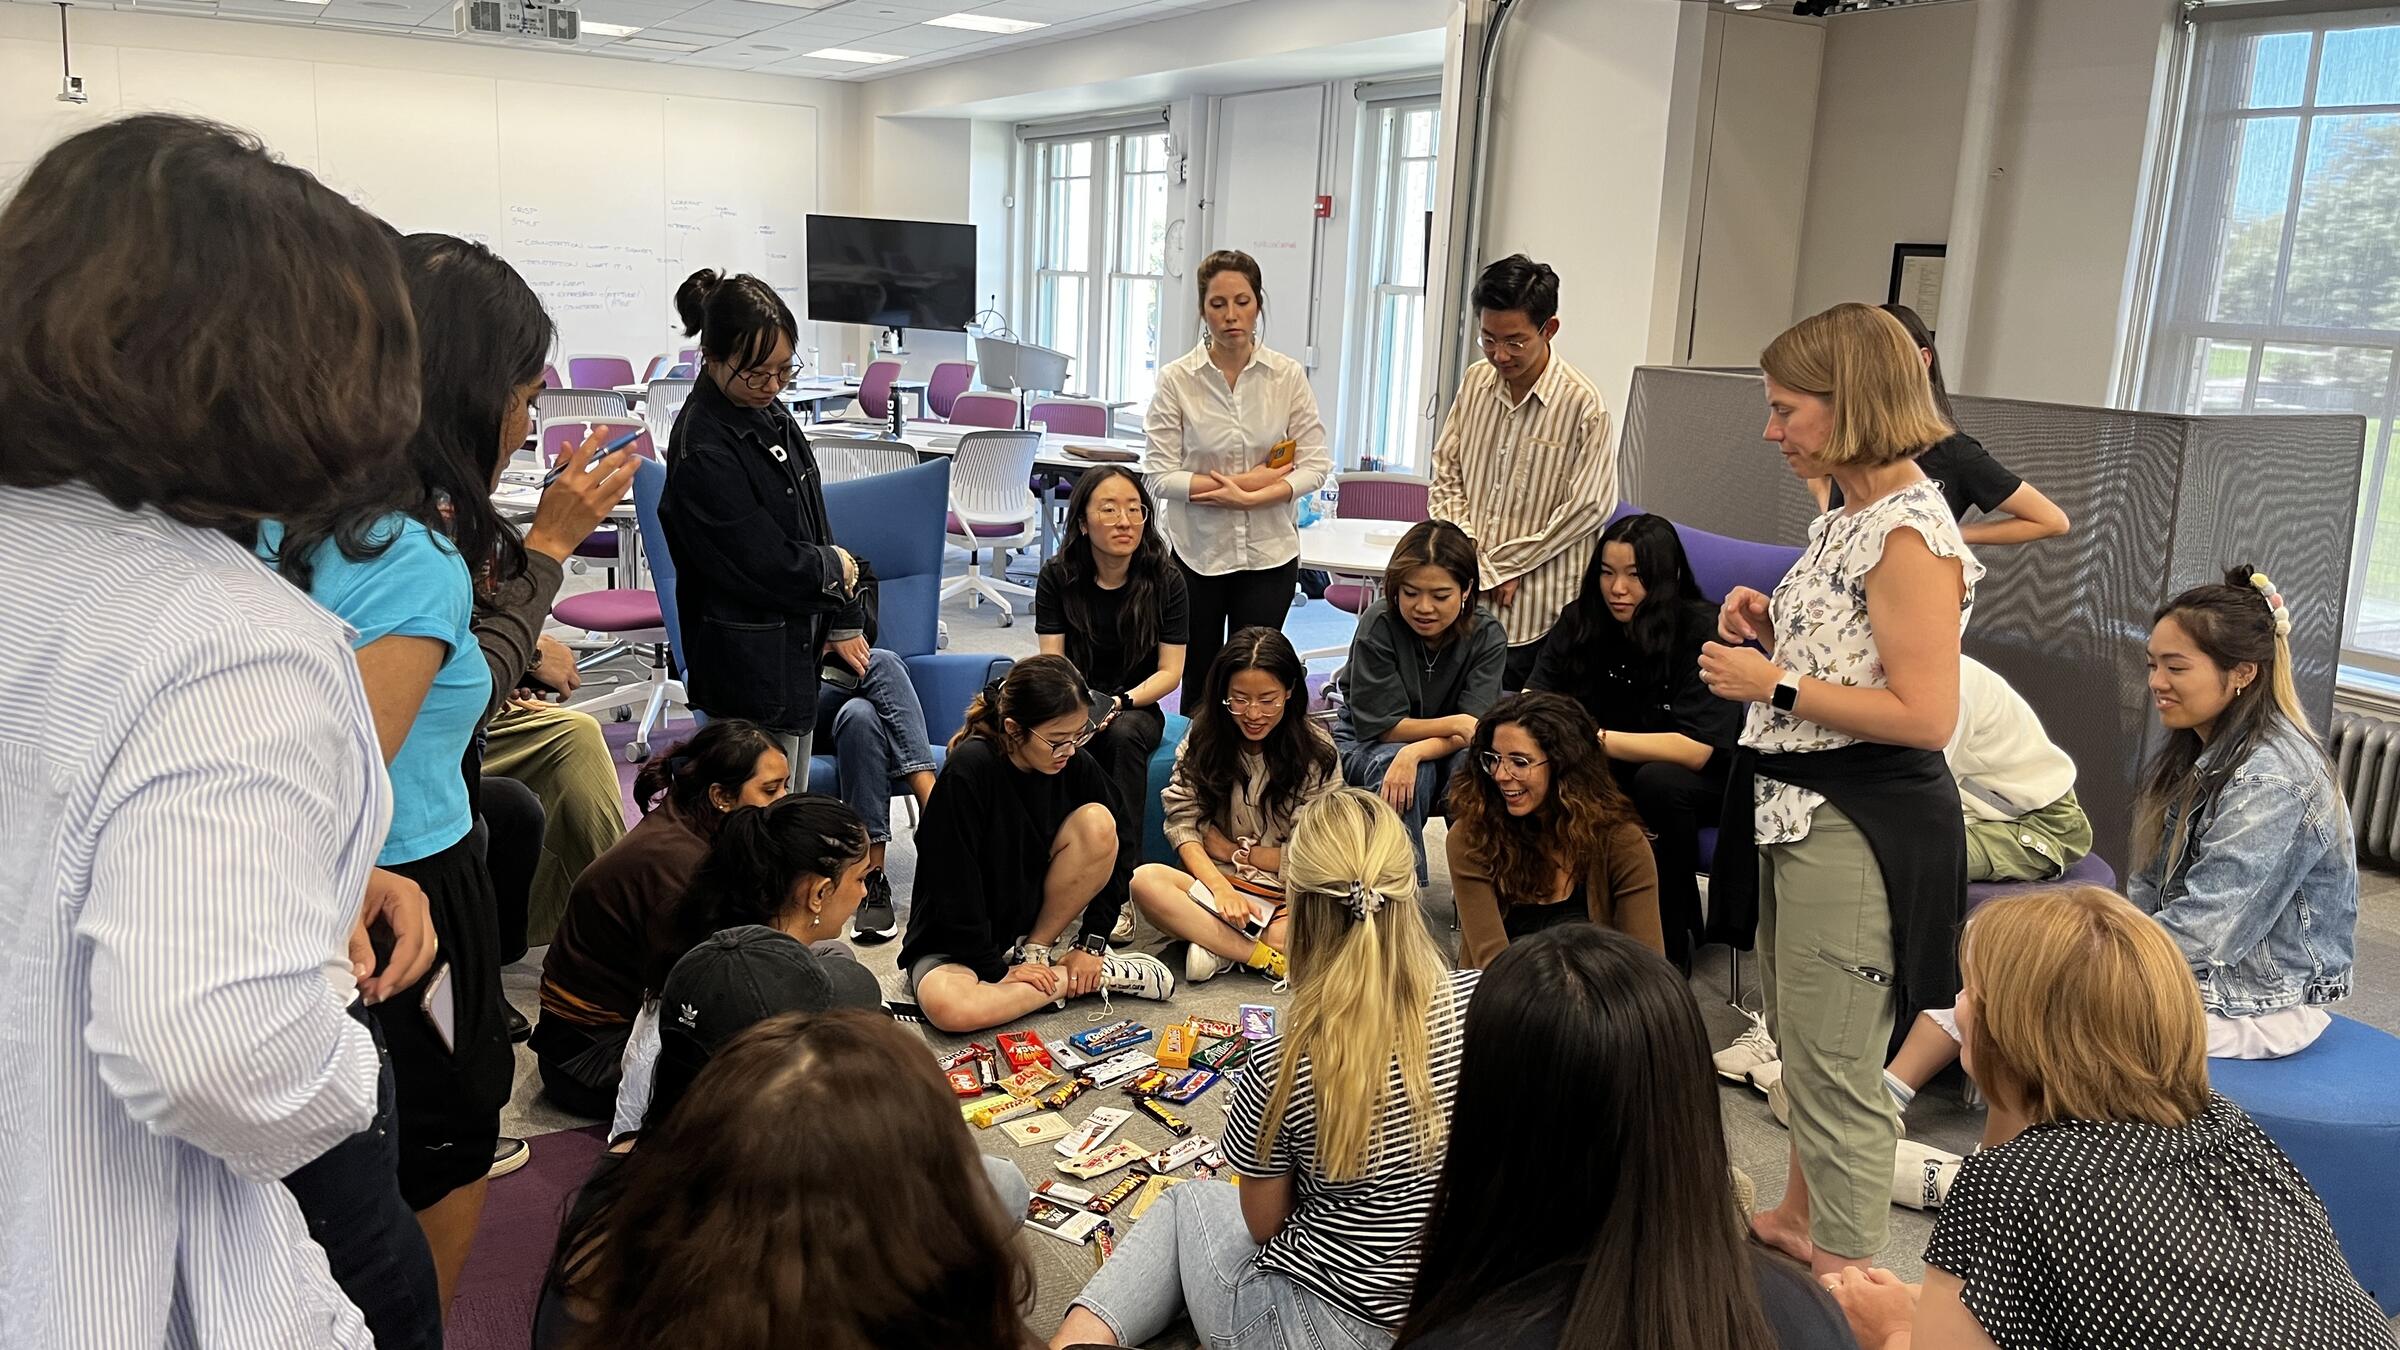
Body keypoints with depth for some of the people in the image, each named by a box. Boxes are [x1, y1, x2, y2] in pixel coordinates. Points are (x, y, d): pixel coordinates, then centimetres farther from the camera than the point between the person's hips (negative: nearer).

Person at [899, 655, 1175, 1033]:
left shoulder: (1074, 765, -10)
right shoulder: (969, 771, -25)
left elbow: (1113, 857, -2)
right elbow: (953, 889, -22)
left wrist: (1092, 943, -9)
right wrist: (995, 970, -19)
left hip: (1032, 916, 4)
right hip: (957, 940, -3)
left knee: (1096, 823, -21)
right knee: (947, 1008, -38)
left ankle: (1036, 952, -6)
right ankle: (1097, 978, -17)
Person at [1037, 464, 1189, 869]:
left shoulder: (1165, 580, -6)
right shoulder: (1058, 576, -4)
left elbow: (1170, 672, -6)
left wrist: (1120, 703, -24)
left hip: (1137, 707, 0)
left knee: (1124, 733, -35)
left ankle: (1126, 861, -29)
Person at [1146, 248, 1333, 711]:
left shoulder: (1288, 376, -2)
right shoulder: (1176, 379, -7)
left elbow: (1315, 465, -4)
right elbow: (1160, 474, -11)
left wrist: (1249, 498, -18)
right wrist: (1248, 479, -16)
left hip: (1269, 551, 0)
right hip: (1197, 551, 0)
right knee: (1200, 682, 11)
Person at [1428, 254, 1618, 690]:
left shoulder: (1583, 405, -11)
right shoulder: (1475, 382, 7)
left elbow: (1589, 508, -10)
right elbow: (1446, 479, 9)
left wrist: (1504, 565, -7)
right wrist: (1479, 567, -3)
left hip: (1538, 613, -4)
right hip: (1464, 600, 5)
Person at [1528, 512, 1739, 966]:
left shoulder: (1705, 631, -21)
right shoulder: (1581, 622, -6)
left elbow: (1696, 749, -29)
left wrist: (1597, 738, -38)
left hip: (1708, 781, -4)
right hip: (1618, 775, 4)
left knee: (1659, 781, -37)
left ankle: (1672, 942, -18)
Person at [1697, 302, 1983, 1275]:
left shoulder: (1910, 537, -19)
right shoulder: (1844, 521, 11)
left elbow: (1924, 715, -24)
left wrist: (1774, 684, -20)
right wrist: (1770, 632, 3)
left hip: (1858, 827, -10)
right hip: (1799, 810, 10)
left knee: (1834, 1066, 0)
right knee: (1795, 1037, 22)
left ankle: (1849, 1277, 16)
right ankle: (1799, 1218, 40)